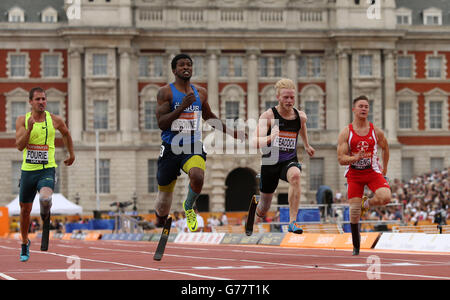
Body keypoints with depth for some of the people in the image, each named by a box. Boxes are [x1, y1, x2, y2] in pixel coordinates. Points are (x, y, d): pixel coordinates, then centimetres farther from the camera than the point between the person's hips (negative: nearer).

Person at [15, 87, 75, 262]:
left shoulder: (55, 120, -1)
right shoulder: (22, 120, -2)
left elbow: (66, 134, 21)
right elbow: (19, 146, -12)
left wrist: (71, 154, 28)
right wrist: (29, 128, -25)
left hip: (47, 170, -2)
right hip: (28, 170, 2)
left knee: (45, 198, -31)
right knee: (25, 209, 11)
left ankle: (45, 215, 7)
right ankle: (25, 244, 33)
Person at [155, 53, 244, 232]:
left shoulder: (200, 93, 9)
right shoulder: (165, 92, -4)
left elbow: (209, 117, 26)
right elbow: (161, 123, -13)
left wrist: (231, 132, 22)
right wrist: (183, 106, -21)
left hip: (193, 148, 2)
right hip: (171, 148, -2)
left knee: (197, 176, -31)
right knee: (165, 193, 7)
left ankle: (189, 207, -1)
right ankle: (159, 227, 35)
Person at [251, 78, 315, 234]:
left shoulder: (301, 116, -2)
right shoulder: (268, 116, -14)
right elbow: (256, 143, -25)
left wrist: (306, 145, 38)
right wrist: (270, 138, -45)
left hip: (290, 161, 1)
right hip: (270, 162, -1)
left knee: (295, 176, -38)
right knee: (263, 211, 9)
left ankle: (293, 222, -35)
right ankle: (256, 204, 50)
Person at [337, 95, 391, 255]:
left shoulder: (376, 131, -1)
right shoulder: (346, 133, -6)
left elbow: (385, 149, 18)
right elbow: (341, 159, -10)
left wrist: (384, 169, 15)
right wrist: (355, 158, -28)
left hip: (373, 172, 1)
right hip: (354, 174, -1)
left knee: (385, 197, -26)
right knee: (354, 210, -4)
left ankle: (366, 204, 10)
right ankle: (356, 246, 15)